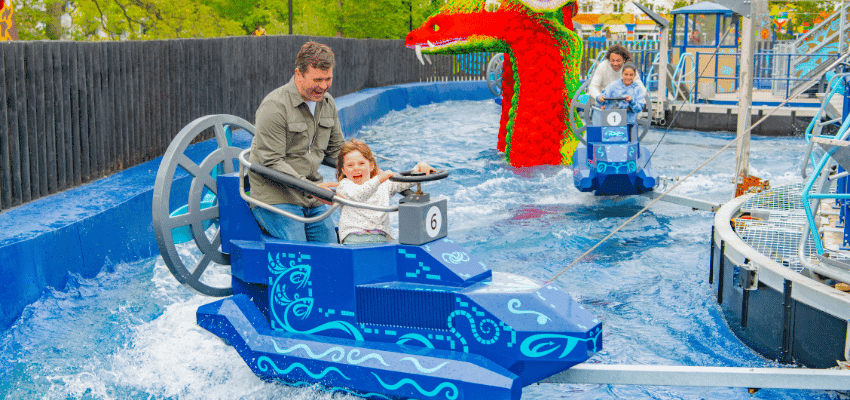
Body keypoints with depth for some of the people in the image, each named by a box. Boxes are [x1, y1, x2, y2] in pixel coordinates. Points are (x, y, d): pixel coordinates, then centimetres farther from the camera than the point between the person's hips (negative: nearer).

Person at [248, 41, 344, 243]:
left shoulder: (327, 103, 9)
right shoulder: (274, 106, -16)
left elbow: (337, 149, 21)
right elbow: (271, 162, -19)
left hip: (313, 201, 7)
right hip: (276, 198, -7)